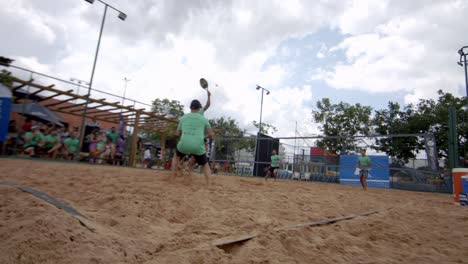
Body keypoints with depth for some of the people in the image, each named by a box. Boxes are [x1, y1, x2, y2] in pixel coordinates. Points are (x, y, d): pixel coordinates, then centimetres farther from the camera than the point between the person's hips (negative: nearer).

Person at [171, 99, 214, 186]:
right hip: (198, 147, -1)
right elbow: (211, 134, 3)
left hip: (184, 145, 1)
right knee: (205, 165, 22)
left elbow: (177, 133, 20)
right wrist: (211, 134, 26)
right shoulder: (204, 119, 7)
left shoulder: (183, 118, 12)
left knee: (176, 157, 34)